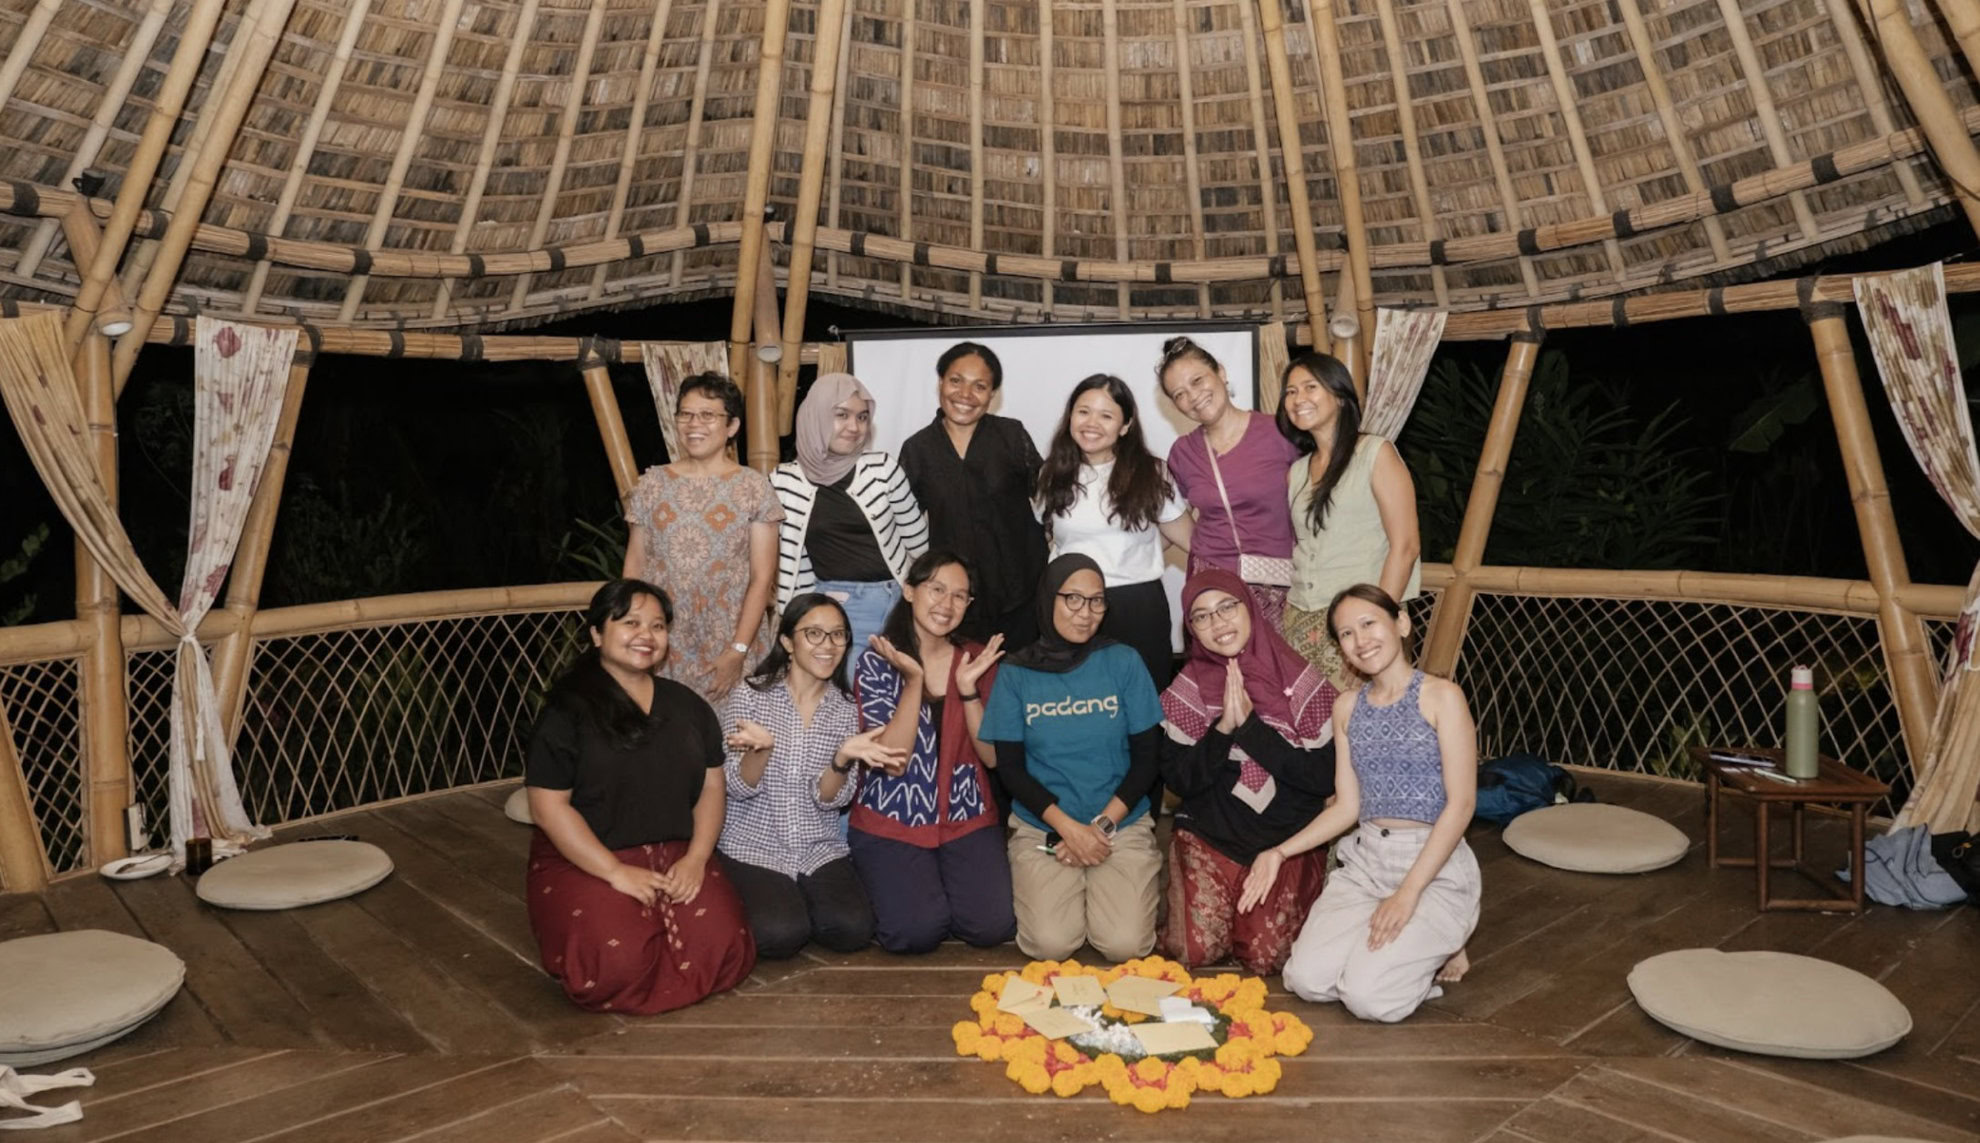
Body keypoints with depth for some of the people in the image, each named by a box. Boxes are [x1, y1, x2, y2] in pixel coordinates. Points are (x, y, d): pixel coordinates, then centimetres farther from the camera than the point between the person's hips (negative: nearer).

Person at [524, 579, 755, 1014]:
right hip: (585, 862, -4)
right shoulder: (566, 711, -6)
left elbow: (711, 788, 9)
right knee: (617, 964, -29)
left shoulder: (687, 706, 10)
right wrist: (616, 872, -17)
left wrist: (695, 858, -9)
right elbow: (549, 807, -10)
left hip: (675, 857, 4)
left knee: (722, 947, -21)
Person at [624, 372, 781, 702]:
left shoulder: (753, 487, -1)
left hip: (729, 641, -2)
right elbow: (635, 565, 10)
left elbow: (762, 577, -4)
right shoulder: (653, 483, 7)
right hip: (662, 642, 2)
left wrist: (739, 650, -11)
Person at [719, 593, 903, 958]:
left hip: (820, 850, 3)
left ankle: (796, 902, 10)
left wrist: (843, 759, -27)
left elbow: (829, 798, -5)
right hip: (754, 847, -3)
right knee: (781, 934, -25)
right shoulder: (751, 695, -5)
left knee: (853, 929, -20)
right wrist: (760, 748, -31)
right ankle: (766, 904, 8)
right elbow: (738, 788, -9)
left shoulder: (845, 708, 2)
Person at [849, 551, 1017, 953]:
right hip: (891, 822, -2)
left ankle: (938, 884, 14)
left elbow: (993, 756, -3)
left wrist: (968, 687, -16)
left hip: (966, 818, 3)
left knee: (993, 925, -17)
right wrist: (914, 679, -23)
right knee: (916, 931, -21)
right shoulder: (875, 661, -5)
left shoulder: (977, 659, 4)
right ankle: (893, 885, 13)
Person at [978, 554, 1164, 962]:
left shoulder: (1124, 662, -1)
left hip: (1123, 824, 0)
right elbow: (1010, 767, -1)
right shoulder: (1015, 672, -1)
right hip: (1042, 827, 0)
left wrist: (1103, 824, -11)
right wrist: (1066, 826, -13)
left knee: (1125, 944, -18)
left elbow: (1147, 755, 0)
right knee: (1051, 944, -19)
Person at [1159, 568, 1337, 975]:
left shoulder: (1299, 681, -7)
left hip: (1289, 839, -1)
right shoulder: (1187, 690, -1)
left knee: (1266, 956, -16)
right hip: (1209, 837, 1)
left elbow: (1325, 777, -11)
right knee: (1196, 950, -15)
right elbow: (1179, 780, -4)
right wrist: (1224, 727, -20)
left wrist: (1250, 724, -19)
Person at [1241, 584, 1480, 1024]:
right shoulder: (1347, 708, 10)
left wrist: (1408, 893, -18)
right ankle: (1412, 951, 15)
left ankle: (1441, 946, 10)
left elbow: (1460, 803, -12)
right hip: (1364, 861, 5)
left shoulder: (1441, 697, -7)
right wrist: (1280, 852, -3)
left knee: (1370, 997, -20)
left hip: (1435, 867, -5)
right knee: (1305, 980, -11)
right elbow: (1347, 807, 10)